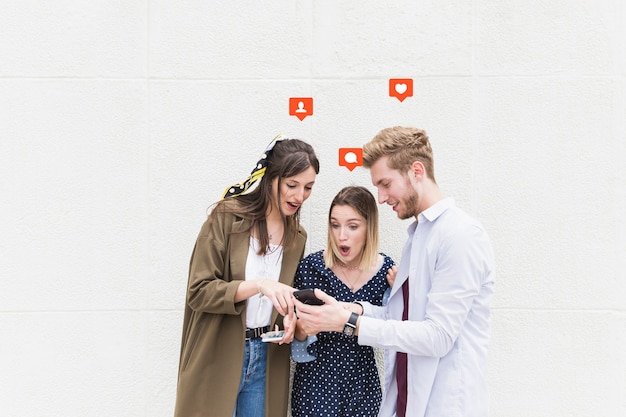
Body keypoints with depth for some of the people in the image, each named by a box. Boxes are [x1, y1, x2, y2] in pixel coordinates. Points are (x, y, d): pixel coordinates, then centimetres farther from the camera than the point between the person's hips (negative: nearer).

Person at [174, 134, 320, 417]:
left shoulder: (297, 237, 6)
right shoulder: (227, 217, -10)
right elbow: (199, 290, -13)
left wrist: (290, 318, -7)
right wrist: (258, 285, -26)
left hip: (267, 359, 5)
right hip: (218, 359, -4)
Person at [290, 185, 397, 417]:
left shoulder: (386, 269, -7)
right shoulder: (311, 266, -13)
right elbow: (298, 335, -3)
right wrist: (300, 330, -24)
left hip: (363, 382, 2)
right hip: (316, 381, -2)